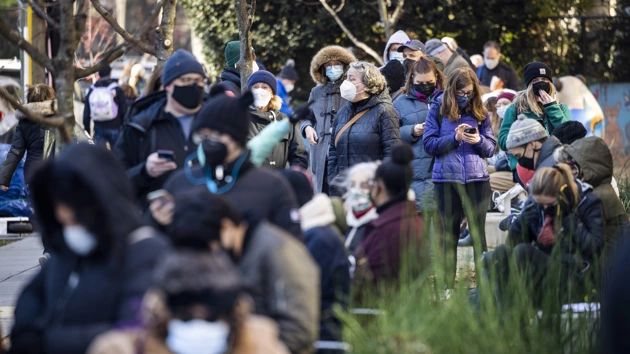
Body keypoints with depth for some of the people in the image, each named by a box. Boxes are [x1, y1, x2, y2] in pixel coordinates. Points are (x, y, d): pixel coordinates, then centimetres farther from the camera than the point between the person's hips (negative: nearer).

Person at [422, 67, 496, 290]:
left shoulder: (480, 113, 7)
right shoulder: (438, 110, 3)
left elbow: (491, 148, 9)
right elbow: (429, 144, -3)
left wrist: (479, 141, -12)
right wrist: (455, 138, -15)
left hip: (477, 177, 1)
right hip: (447, 179, -1)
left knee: (478, 232, 0)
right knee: (450, 233, 7)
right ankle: (448, 287, 11)